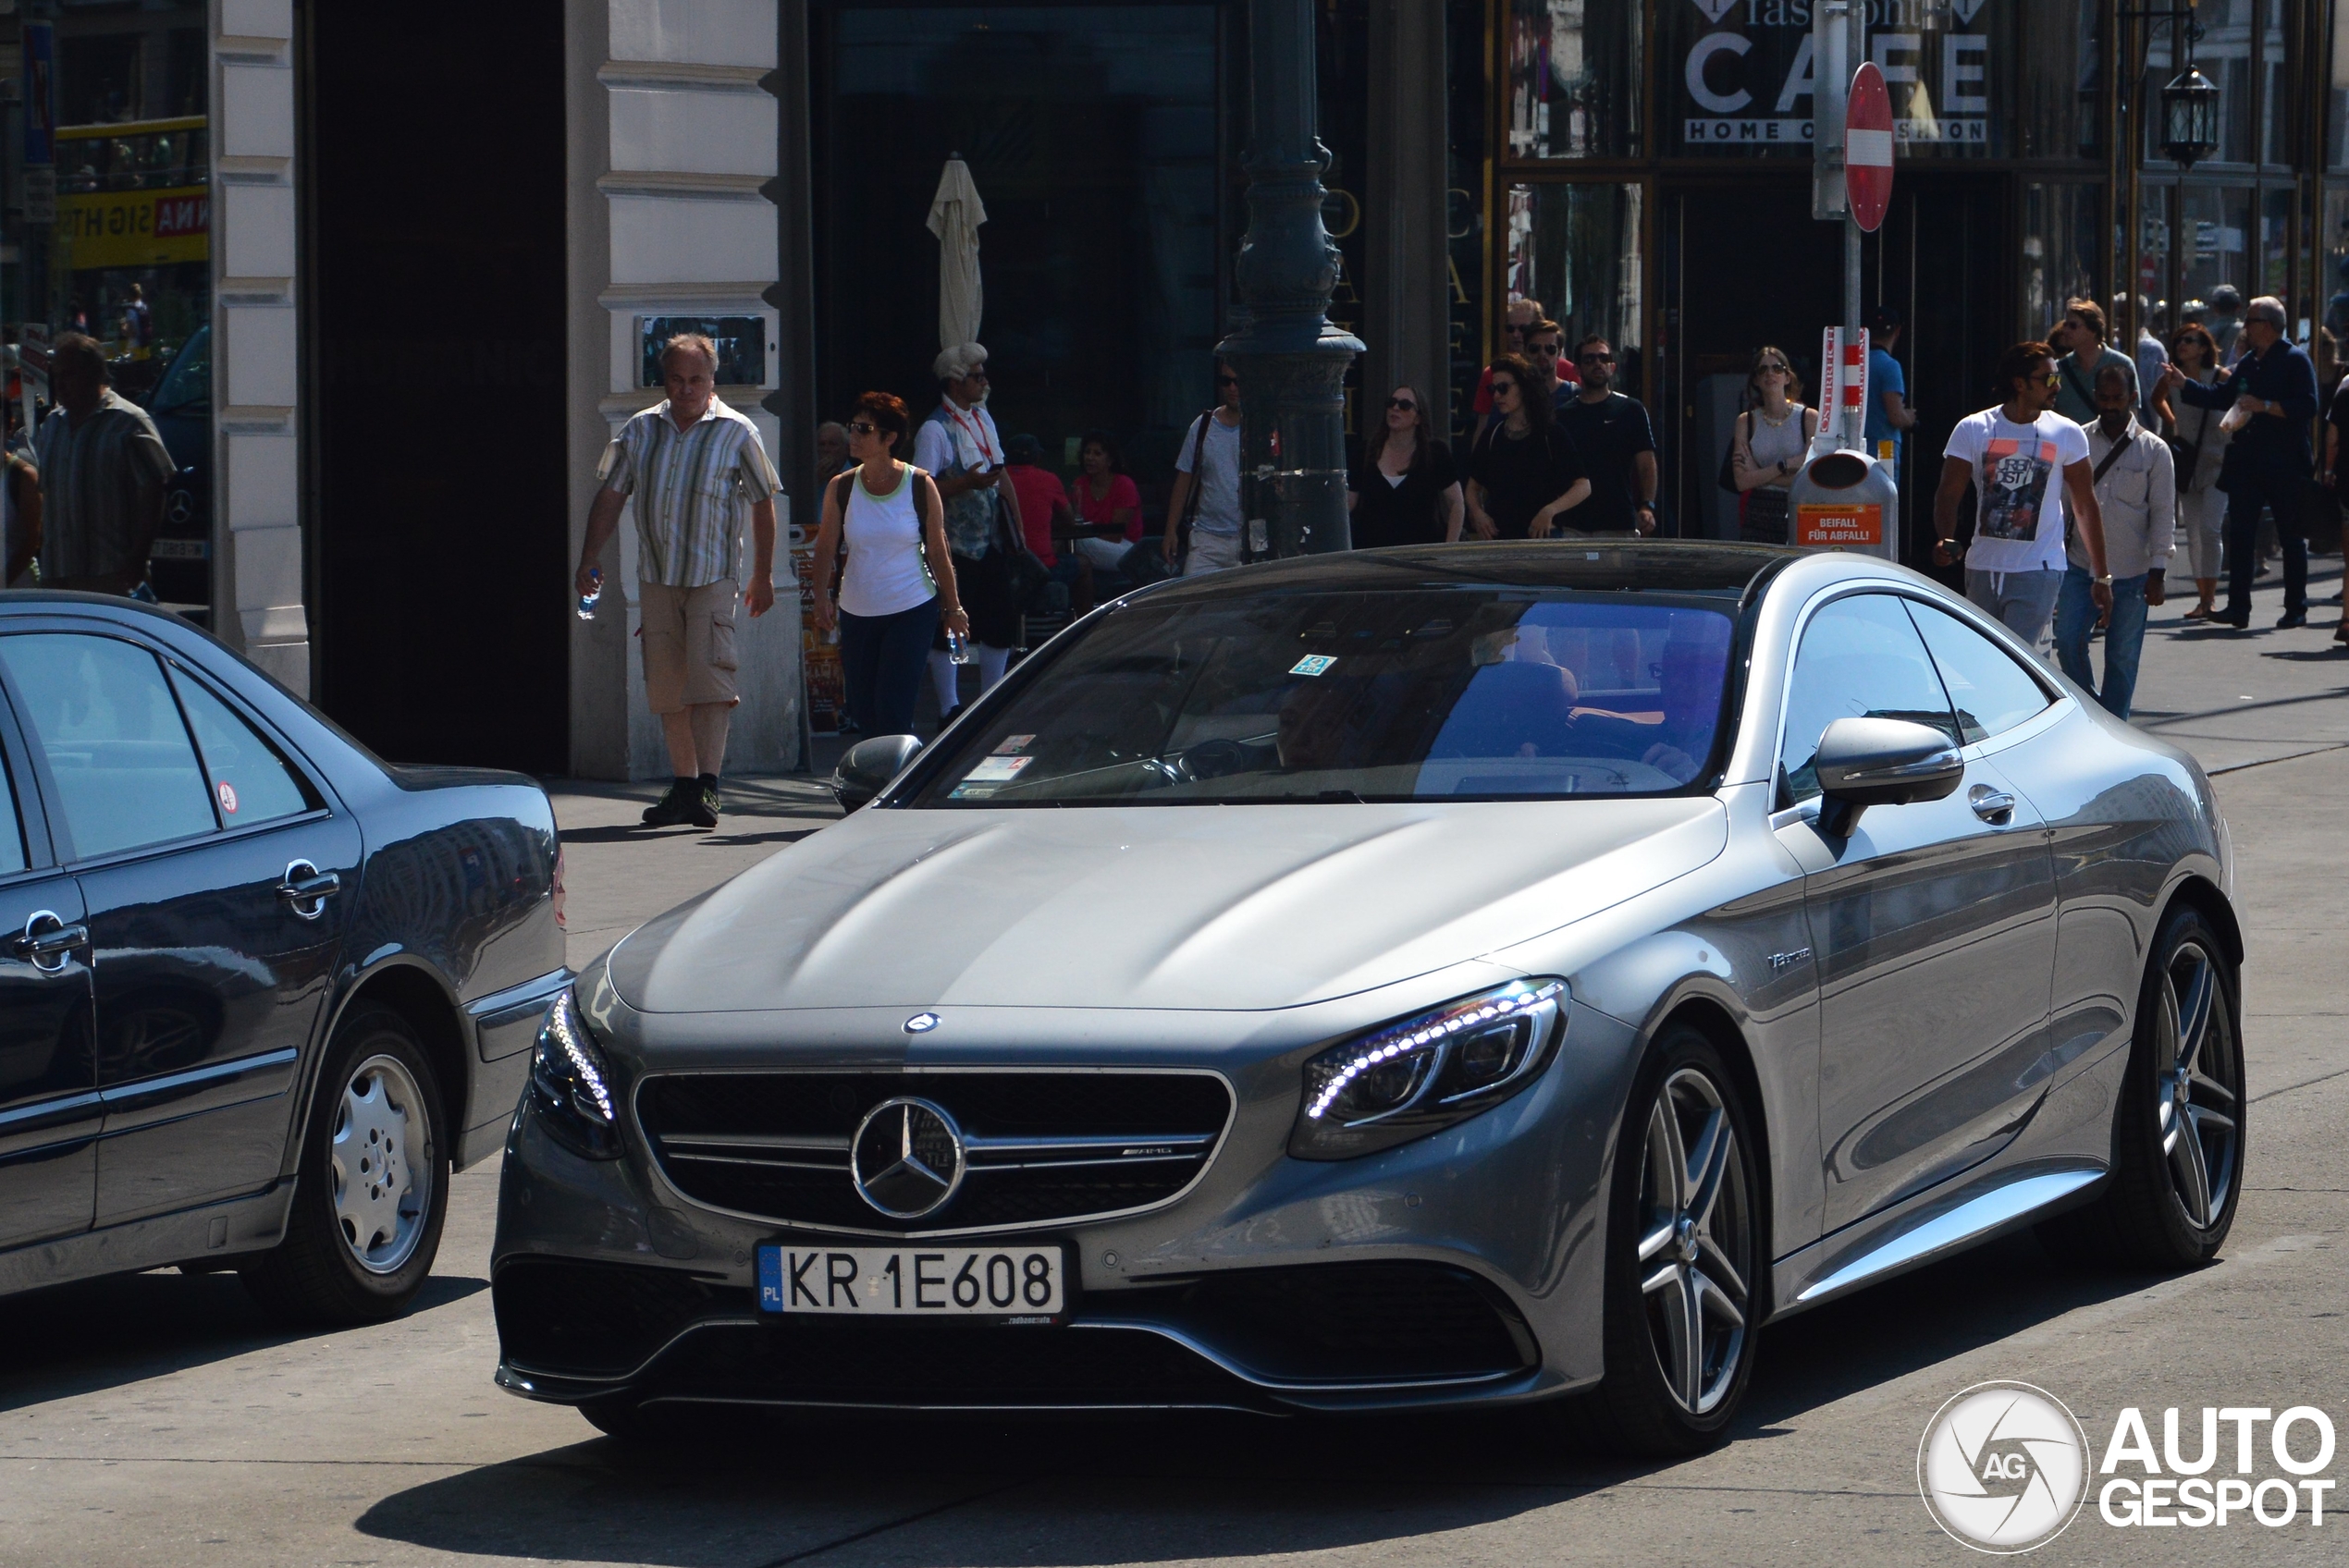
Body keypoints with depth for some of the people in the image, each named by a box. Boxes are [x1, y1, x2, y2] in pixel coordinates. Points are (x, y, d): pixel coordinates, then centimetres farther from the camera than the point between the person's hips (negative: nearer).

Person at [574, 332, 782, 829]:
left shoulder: (737, 433, 0)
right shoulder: (640, 430, 8)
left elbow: (762, 503, 5)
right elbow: (610, 496, 11)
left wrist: (763, 576, 5)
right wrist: (589, 561, 3)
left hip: (714, 576, -4)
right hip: (656, 576, 4)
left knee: (709, 673, -16)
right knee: (666, 684, 5)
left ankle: (707, 785, -18)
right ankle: (684, 784, 14)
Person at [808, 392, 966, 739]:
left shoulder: (920, 486, -5)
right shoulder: (841, 488, 1)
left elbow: (938, 551, 0)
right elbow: (826, 548, 0)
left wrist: (952, 608, 4)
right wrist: (822, 598, -15)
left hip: (912, 610, -3)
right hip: (857, 615, 3)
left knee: (892, 713, -13)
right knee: (862, 714, 5)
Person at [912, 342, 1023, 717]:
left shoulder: (983, 418, 13)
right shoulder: (935, 429, -12)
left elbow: (1001, 478, 17)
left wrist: (1017, 528, 15)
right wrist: (968, 482, -28)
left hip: (990, 542, 7)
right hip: (955, 547, -7)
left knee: (1001, 622, 8)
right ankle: (950, 709, 5)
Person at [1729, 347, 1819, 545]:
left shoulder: (1809, 417, 1)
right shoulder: (1746, 421, 9)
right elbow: (1743, 481, 0)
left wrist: (1760, 474, -6)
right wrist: (1782, 467, -7)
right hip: (1759, 518, 2)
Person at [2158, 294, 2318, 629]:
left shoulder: (2295, 360, -8)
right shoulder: (2248, 362, 14)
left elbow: (2307, 406, -19)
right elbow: (2221, 397, 19)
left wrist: (2265, 406, -22)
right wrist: (2184, 385, 12)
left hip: (2285, 465, -7)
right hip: (2247, 461, 7)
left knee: (2291, 537, 3)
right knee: (2240, 534, 2)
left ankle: (2296, 609, 9)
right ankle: (2238, 607, 4)